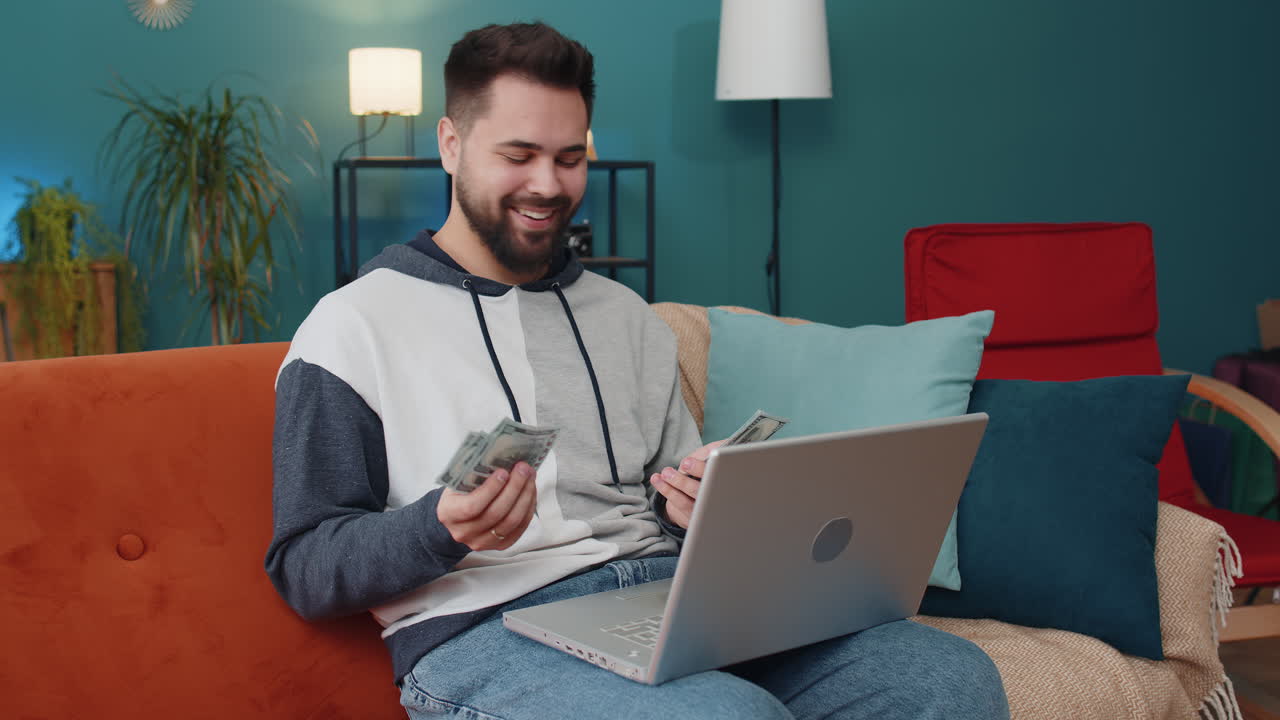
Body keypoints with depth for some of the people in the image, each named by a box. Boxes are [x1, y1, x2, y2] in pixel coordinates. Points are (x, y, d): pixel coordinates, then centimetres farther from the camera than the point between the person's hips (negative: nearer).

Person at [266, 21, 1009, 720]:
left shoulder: (627, 315, 22)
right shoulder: (355, 324, 5)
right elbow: (304, 566, -1)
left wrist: (706, 501, -2)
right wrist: (443, 528, -20)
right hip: (484, 630, -5)